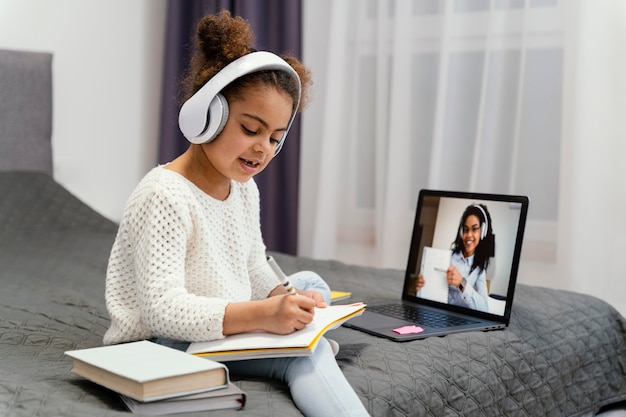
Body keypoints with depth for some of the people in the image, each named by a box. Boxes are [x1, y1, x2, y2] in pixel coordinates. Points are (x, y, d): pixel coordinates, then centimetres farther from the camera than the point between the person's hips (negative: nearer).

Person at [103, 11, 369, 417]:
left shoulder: (245, 189, 8)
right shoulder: (165, 196, -21)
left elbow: (255, 270, 16)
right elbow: (162, 310, -29)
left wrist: (282, 297, -8)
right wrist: (261, 314, -39)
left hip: (233, 333, 10)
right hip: (159, 348, -10)